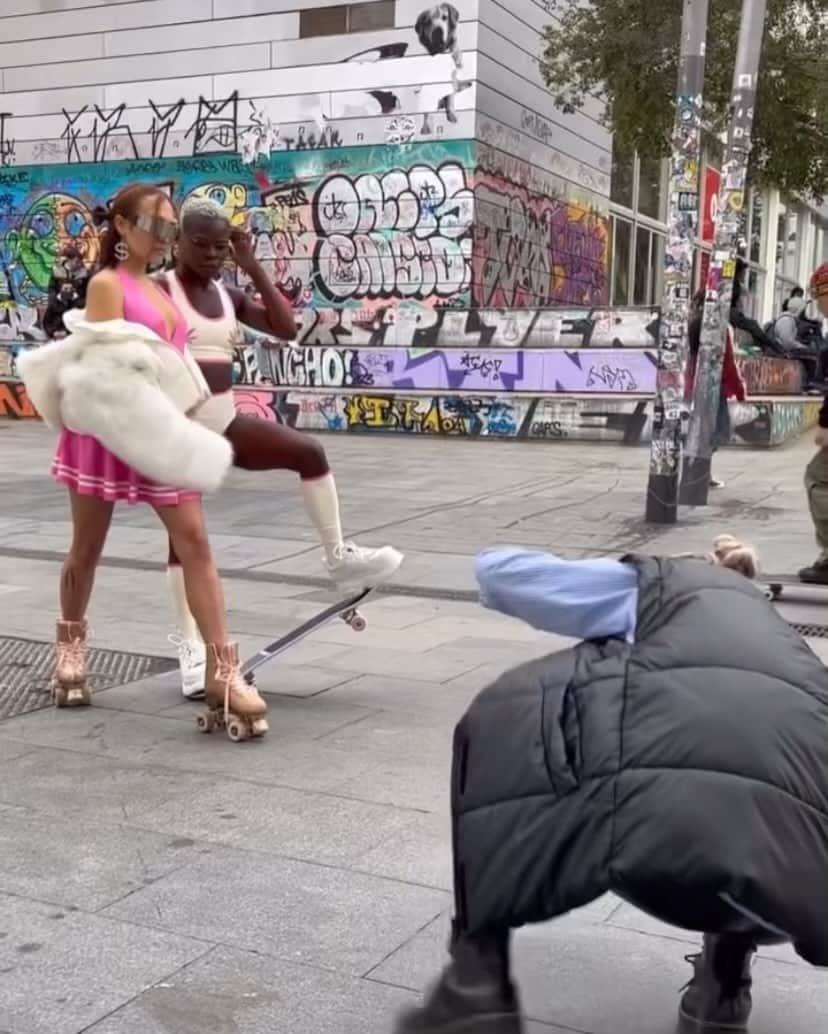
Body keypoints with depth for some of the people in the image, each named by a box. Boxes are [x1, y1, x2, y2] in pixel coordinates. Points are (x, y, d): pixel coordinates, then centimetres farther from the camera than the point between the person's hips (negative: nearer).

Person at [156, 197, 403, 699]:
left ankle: (339, 556, 7)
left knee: (309, 451, -5)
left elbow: (286, 328, 0)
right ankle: (192, 647, 9)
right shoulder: (160, 288, -9)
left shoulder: (228, 296, 9)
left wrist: (253, 266, -3)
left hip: (226, 422, 6)